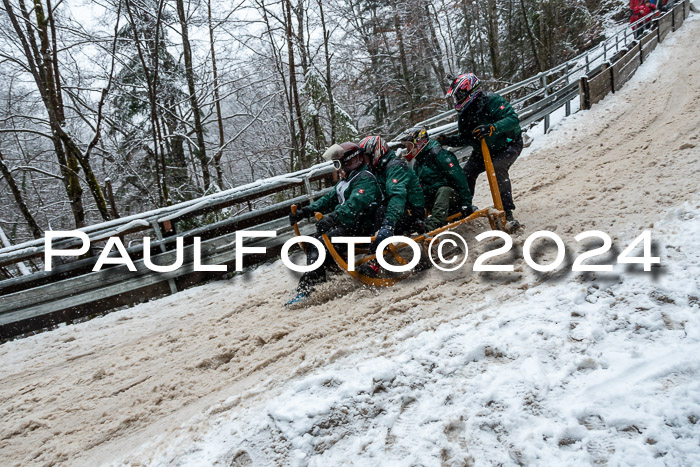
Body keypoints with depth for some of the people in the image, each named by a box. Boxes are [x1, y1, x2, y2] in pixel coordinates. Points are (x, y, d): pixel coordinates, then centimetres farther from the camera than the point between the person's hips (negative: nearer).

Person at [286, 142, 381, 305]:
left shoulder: (365, 179, -13)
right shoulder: (346, 180, 21)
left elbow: (355, 203, -31)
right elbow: (330, 199, 18)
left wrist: (333, 217, -45)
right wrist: (305, 211, 5)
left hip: (359, 229, -11)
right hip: (344, 225, 11)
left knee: (317, 247, -24)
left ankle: (306, 289, -30)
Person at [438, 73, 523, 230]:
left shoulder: (491, 101, -25)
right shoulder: (465, 113, 0)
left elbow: (513, 119, -35)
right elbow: (465, 138, 10)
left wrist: (492, 128, -50)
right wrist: (449, 140, -7)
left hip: (508, 145, -7)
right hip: (483, 150, 8)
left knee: (497, 169, -32)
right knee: (466, 173, -5)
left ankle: (507, 213, -30)